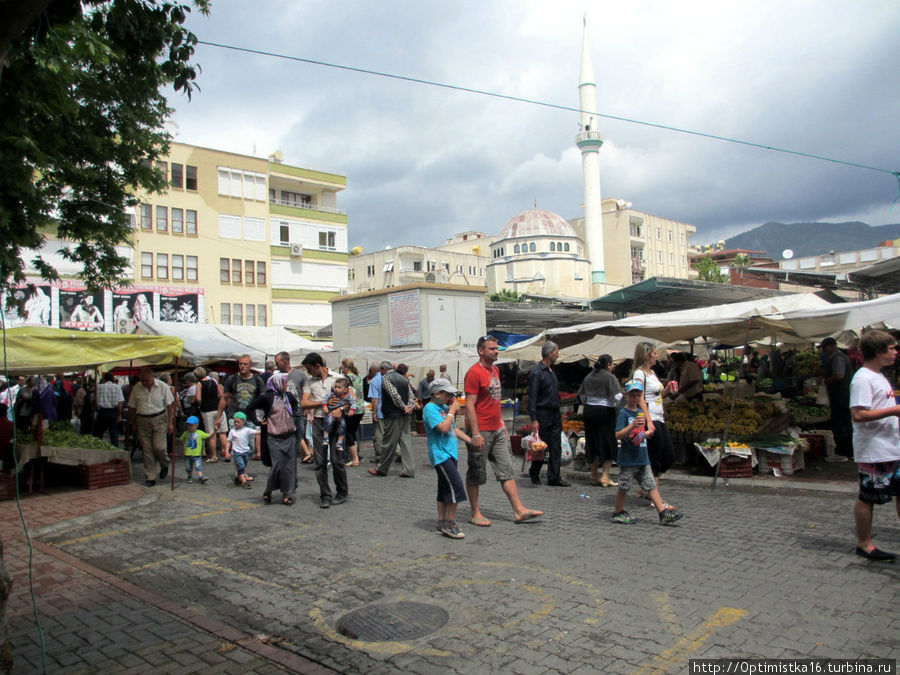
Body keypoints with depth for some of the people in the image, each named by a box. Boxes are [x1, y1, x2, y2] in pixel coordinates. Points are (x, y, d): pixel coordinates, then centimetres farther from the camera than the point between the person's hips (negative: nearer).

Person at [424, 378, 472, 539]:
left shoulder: (445, 408, 15)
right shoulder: (430, 408, -12)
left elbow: (454, 429, 22)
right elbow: (443, 428, -24)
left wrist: (471, 441, 14)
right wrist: (452, 411, -13)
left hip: (450, 453, 9)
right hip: (440, 454, -9)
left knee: (445, 489, 12)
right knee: (455, 485, -14)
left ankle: (441, 524, 19)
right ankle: (450, 523, -5)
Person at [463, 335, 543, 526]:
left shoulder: (495, 370, 13)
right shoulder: (474, 373, -15)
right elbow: (469, 405, -18)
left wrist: (501, 423, 18)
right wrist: (476, 434, -22)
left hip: (497, 431, 8)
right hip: (481, 432, -8)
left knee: (506, 470, 8)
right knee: (476, 475, 4)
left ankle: (519, 510, 11)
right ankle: (475, 514, 14)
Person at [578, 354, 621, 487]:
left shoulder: (589, 376, 8)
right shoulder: (610, 377, -10)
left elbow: (581, 395, 10)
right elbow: (617, 397, -15)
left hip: (589, 411, 6)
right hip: (605, 412, -6)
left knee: (593, 442, 14)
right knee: (608, 443, 2)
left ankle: (593, 474, 22)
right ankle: (605, 476, -3)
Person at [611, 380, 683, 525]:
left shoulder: (640, 412, 13)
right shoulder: (623, 413, -11)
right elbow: (618, 435, -22)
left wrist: (646, 432, 13)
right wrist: (633, 425, -31)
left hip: (643, 458, 7)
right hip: (628, 459, -7)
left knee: (651, 486, 7)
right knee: (623, 487, 3)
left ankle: (663, 513, 8)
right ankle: (618, 513, 16)